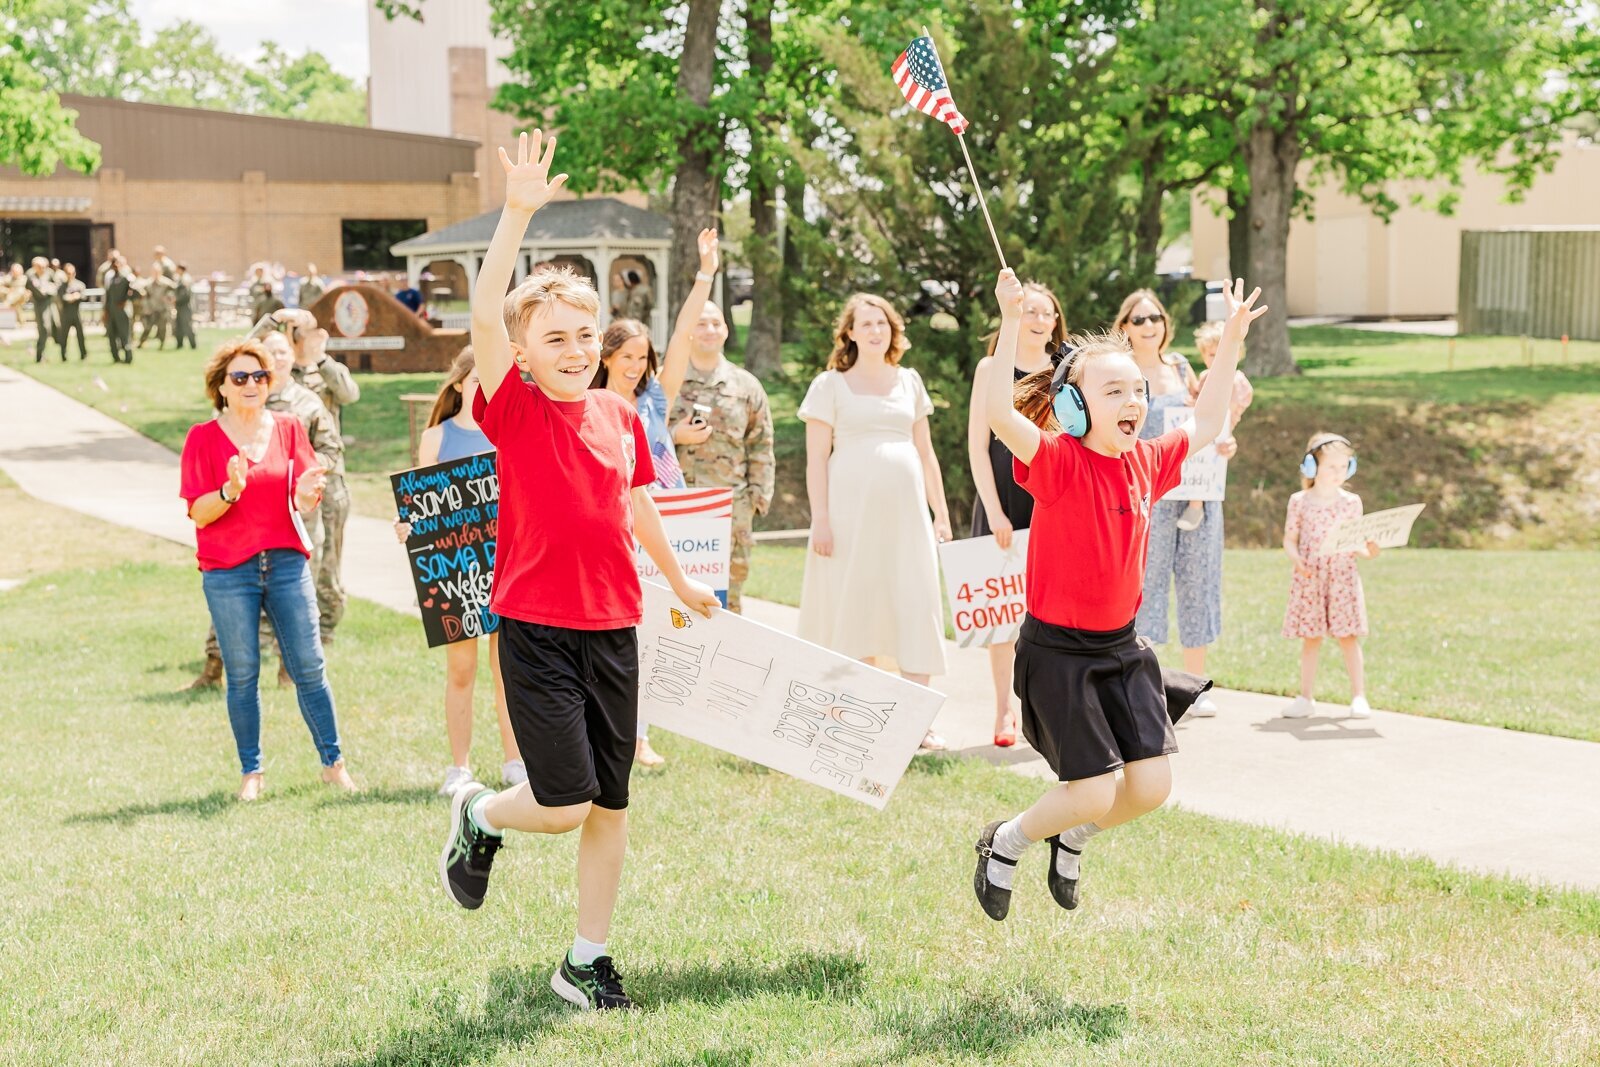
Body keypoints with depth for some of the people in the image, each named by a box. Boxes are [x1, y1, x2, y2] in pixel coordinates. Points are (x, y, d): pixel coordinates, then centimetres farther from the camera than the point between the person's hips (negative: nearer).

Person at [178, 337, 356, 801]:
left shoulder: (288, 428, 7)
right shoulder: (203, 438, 0)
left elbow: (303, 502, 5)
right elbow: (198, 512, -5)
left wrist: (307, 493, -18)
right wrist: (231, 490, -23)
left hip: (287, 562, 2)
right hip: (227, 571, -2)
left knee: (309, 667, 2)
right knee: (242, 675, 1)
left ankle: (333, 762, 10)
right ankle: (251, 772, 10)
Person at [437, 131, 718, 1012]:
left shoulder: (621, 415, 6)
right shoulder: (515, 411, -8)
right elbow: (484, 315, -23)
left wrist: (679, 580, 35)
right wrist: (518, 214, -32)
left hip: (614, 627, 5)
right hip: (536, 629, -5)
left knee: (611, 806, 9)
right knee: (565, 802, -9)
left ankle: (586, 962, 23)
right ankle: (479, 817, 25)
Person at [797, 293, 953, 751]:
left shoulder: (909, 382, 14)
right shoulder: (831, 384, 2)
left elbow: (925, 453, 17)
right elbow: (816, 459, -1)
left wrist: (941, 513, 12)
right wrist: (820, 519, -9)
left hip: (904, 507, 3)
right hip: (852, 507, -3)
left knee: (916, 607, -3)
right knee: (853, 608, -1)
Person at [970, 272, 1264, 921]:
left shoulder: (1146, 463, 2)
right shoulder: (1058, 462, -17)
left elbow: (1206, 424, 20)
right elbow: (997, 413, -35)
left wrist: (1231, 341, 17)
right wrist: (1010, 323, -40)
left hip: (1122, 648, 6)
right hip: (1057, 652, -6)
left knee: (1151, 787, 0)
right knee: (1095, 793, -7)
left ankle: (1073, 839, 31)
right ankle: (1006, 843, 22)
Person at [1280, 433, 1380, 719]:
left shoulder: (1351, 502, 6)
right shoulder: (1300, 501, 2)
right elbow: (1289, 539, 5)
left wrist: (1369, 552, -13)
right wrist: (1296, 559, -14)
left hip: (1343, 579, 0)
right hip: (1309, 579, 0)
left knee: (1348, 637, -1)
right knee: (1310, 639, 5)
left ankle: (1358, 697, 5)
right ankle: (1306, 698, 14)